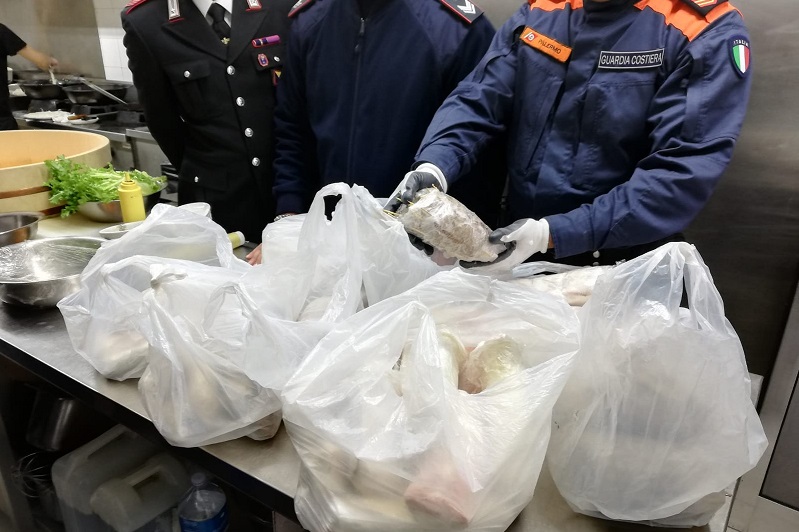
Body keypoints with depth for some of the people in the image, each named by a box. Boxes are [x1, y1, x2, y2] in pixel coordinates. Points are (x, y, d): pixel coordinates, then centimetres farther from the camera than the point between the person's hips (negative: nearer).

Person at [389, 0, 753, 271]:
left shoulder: (706, 34, -13)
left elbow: (683, 173, -20)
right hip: (517, 255, 4)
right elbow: (476, 99, -3)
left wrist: (553, 234, -28)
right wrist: (434, 166, -23)